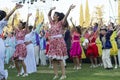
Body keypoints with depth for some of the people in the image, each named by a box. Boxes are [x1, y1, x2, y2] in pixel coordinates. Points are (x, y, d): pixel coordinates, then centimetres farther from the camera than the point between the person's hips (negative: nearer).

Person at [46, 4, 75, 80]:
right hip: (52, 42, 7)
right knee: (54, 59, 5)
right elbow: (49, 15, 24)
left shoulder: (61, 23, -4)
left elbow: (65, 16, -18)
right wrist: (51, 10, 11)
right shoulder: (52, 23, 13)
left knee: (60, 58, -7)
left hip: (59, 42, -6)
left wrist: (69, 9, -29)